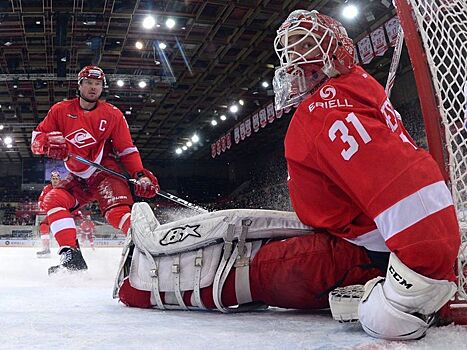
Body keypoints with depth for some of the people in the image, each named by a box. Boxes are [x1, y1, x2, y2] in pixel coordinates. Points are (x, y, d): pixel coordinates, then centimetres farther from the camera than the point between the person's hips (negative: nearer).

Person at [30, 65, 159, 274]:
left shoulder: (113, 114, 0)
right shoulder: (61, 110, 3)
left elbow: (127, 150, 1)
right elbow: (36, 140, 2)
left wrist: (140, 175, -15)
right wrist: (48, 143, -23)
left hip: (105, 171, -3)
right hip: (77, 178, 4)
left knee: (118, 212, -28)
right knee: (53, 200, -19)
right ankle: (72, 256, -23)